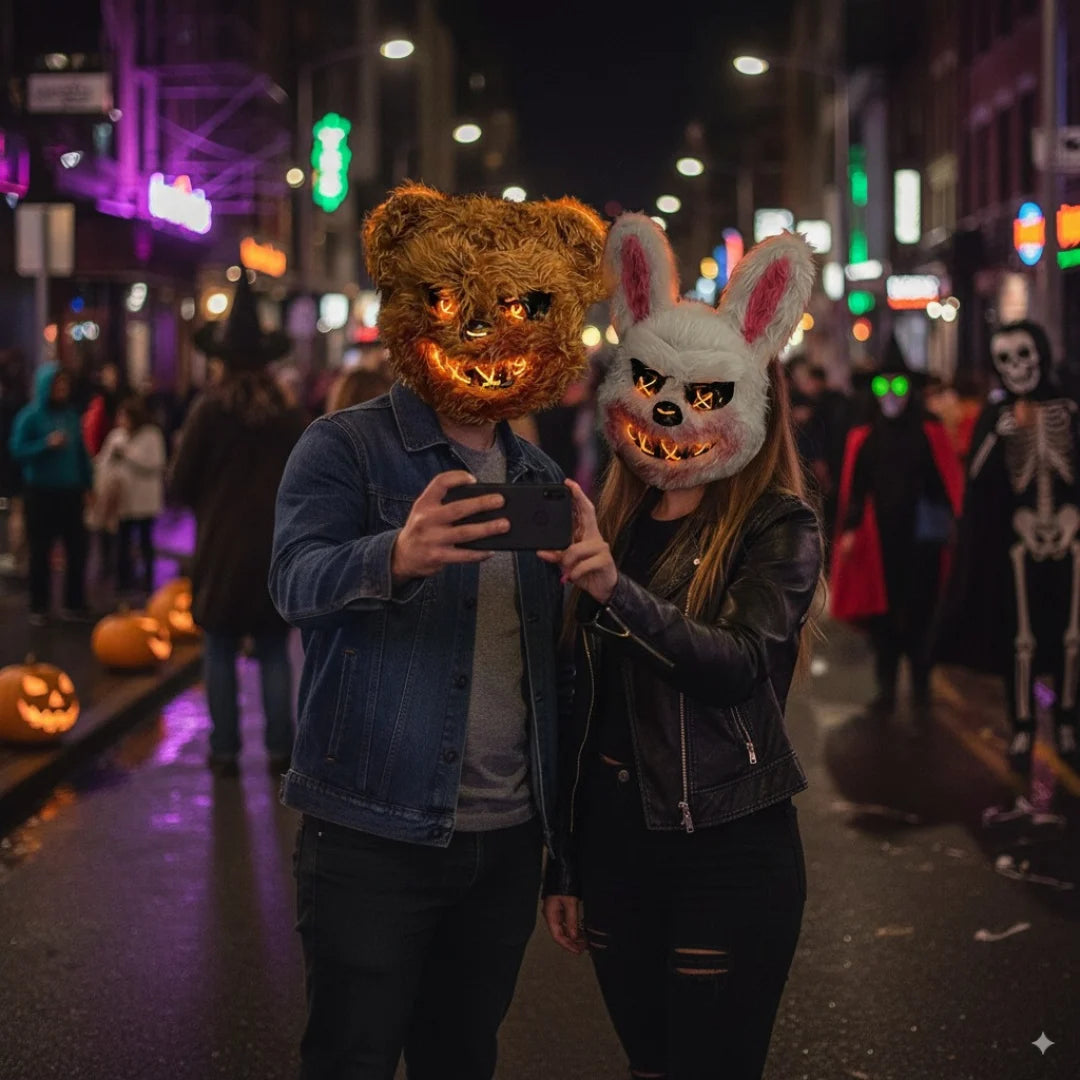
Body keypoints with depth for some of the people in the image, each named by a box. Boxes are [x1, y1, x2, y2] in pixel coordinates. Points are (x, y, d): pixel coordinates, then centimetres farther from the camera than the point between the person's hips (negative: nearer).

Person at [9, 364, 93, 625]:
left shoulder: (71, 415, 7)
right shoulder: (30, 416, -6)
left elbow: (81, 451, 12)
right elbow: (18, 451, -9)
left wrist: (87, 485, 10)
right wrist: (47, 444, -20)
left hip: (71, 492, 4)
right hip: (41, 493, -4)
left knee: (77, 547, 3)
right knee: (40, 550, 4)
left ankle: (74, 603, 17)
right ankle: (39, 608, 13)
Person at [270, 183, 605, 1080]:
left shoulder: (540, 478, 13)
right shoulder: (346, 448, -5)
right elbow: (297, 581, -22)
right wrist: (397, 556, -42)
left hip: (507, 838, 5)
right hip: (375, 832, -5)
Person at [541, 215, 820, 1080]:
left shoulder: (779, 525, -6)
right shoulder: (616, 522, 9)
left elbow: (744, 663, -24)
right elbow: (586, 706, 12)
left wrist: (618, 592, -38)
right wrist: (564, 864, 14)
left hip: (728, 856, -5)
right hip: (615, 847, 6)